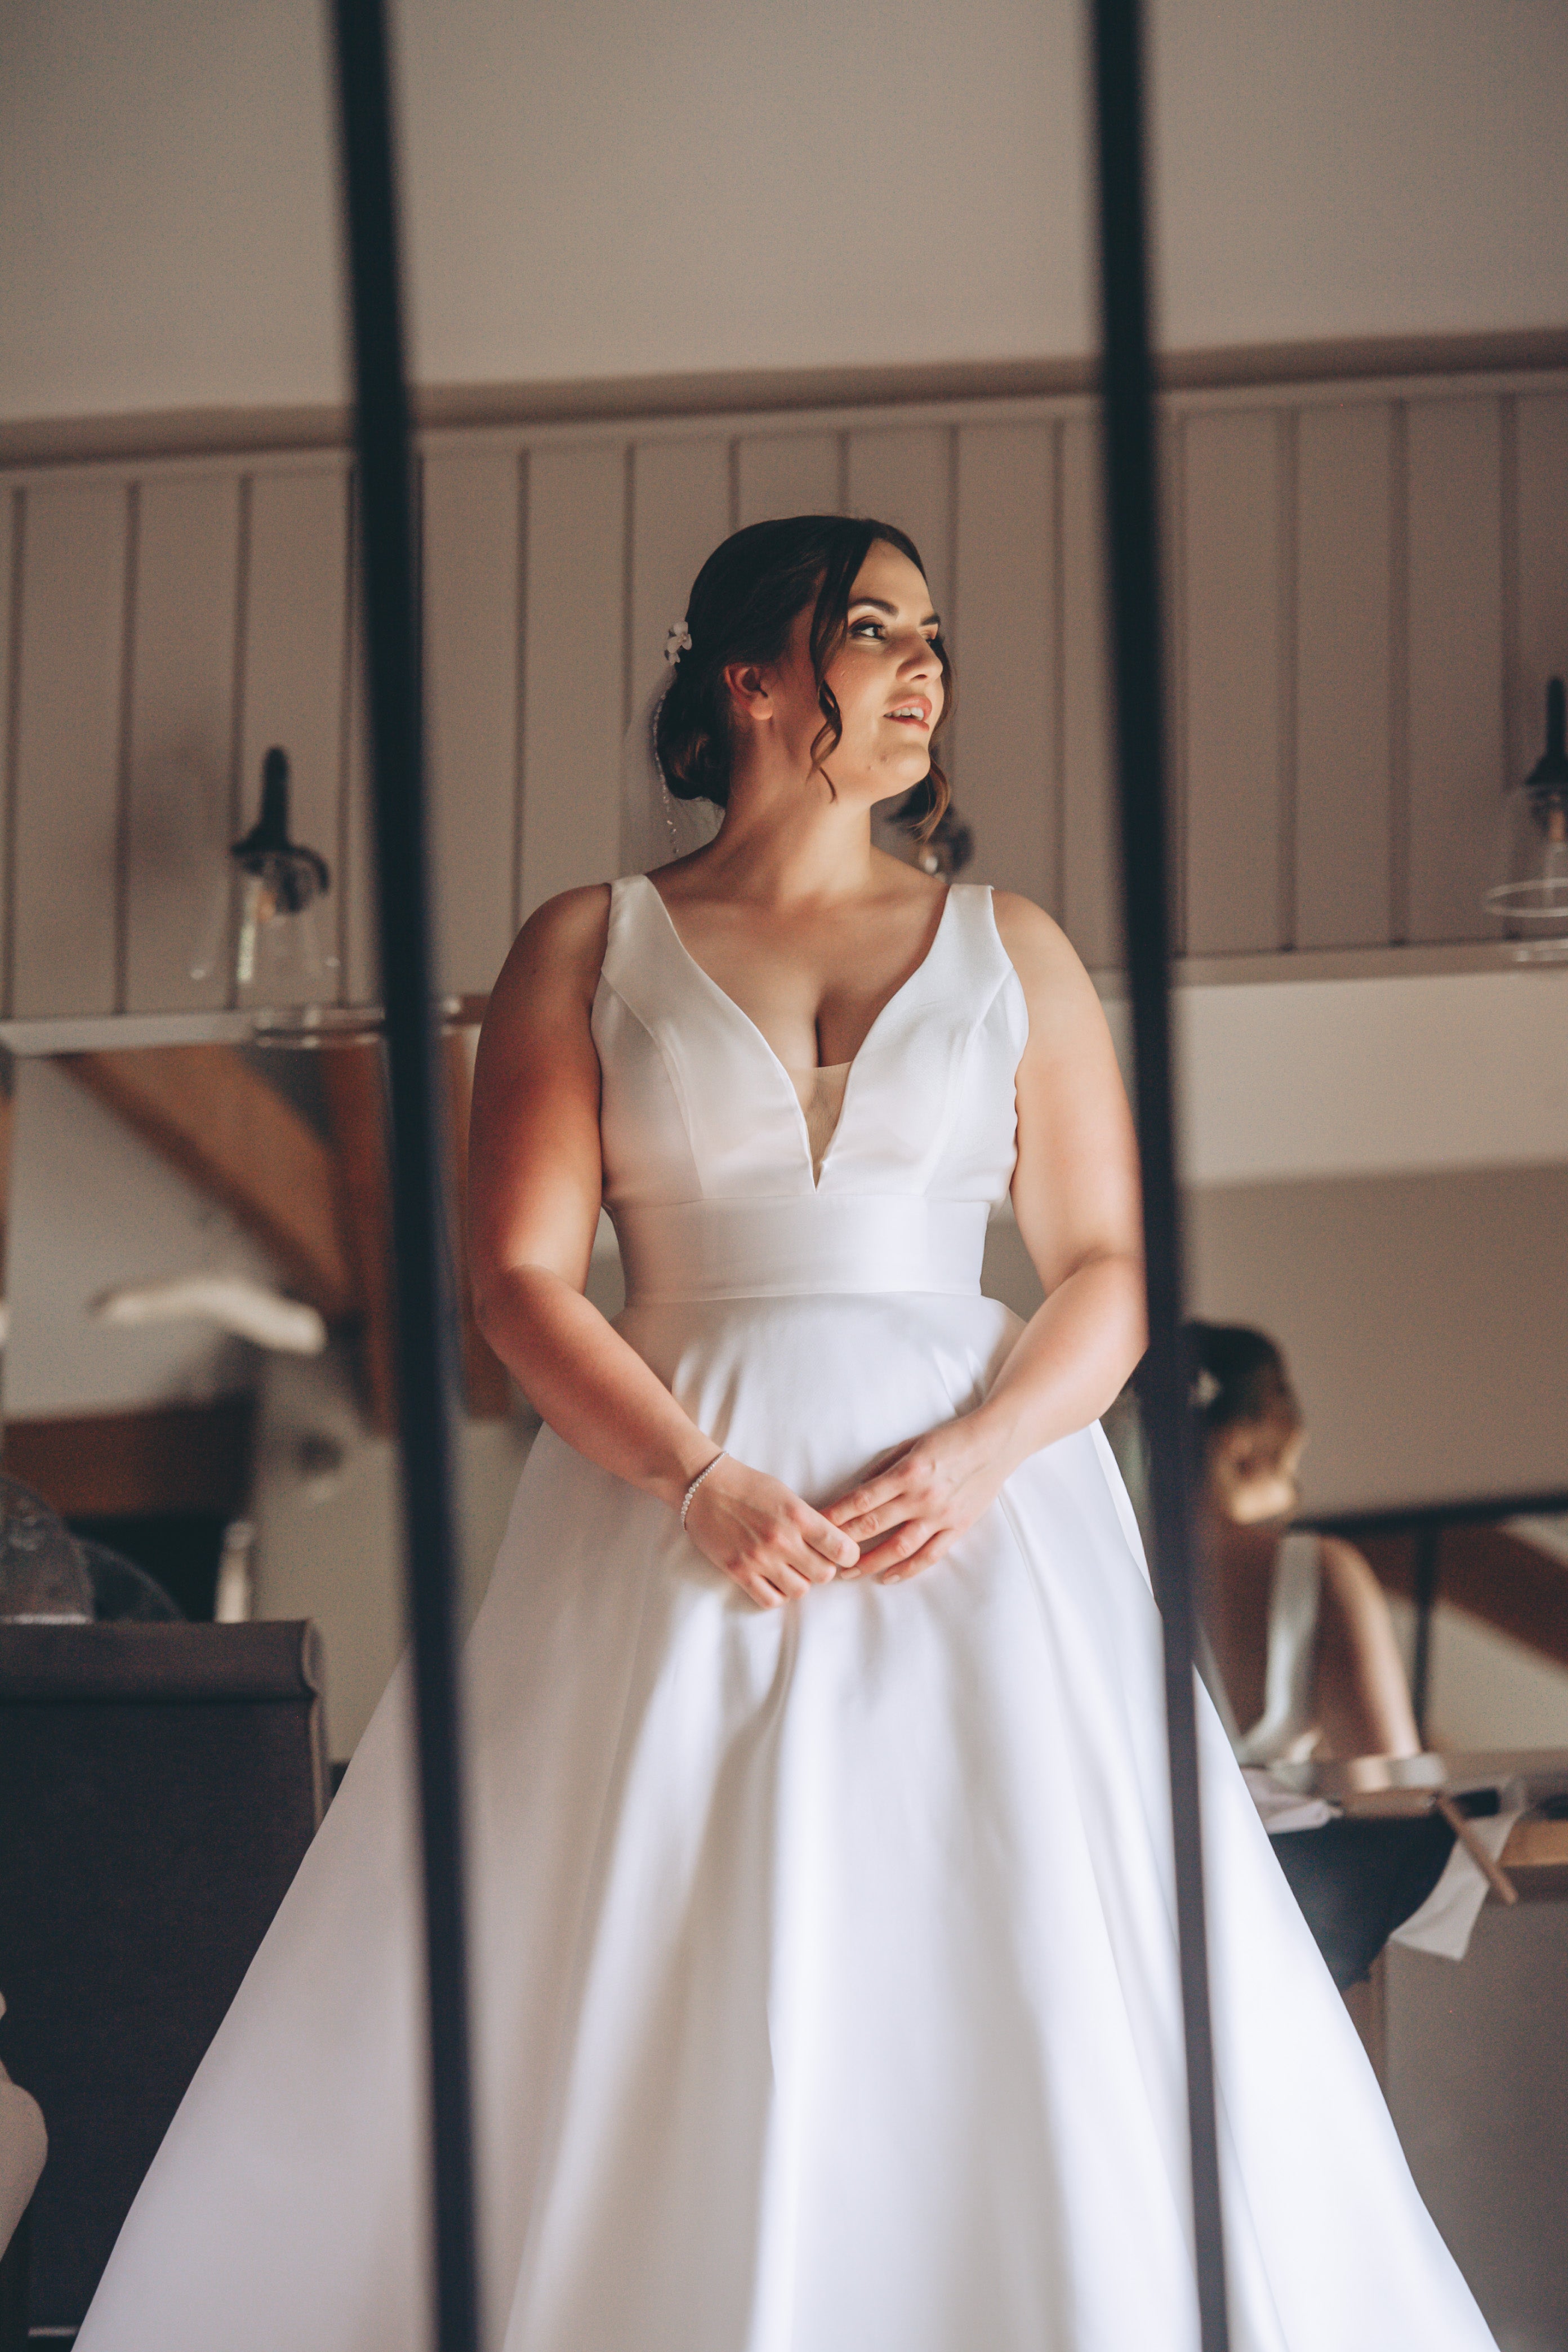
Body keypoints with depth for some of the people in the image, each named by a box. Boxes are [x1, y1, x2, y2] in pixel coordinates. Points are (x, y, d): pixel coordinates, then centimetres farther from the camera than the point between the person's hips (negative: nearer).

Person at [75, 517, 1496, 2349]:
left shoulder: (1010, 950, 12)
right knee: (627, 2018, -6)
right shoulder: (588, 949, 8)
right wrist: (703, 1483, -15)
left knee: (1035, 2001, -8)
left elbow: (1109, 1270, 8)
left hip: (978, 1506, 1)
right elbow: (520, 1271, 0)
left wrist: (981, 1457, -11)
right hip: (675, 1496, -1)